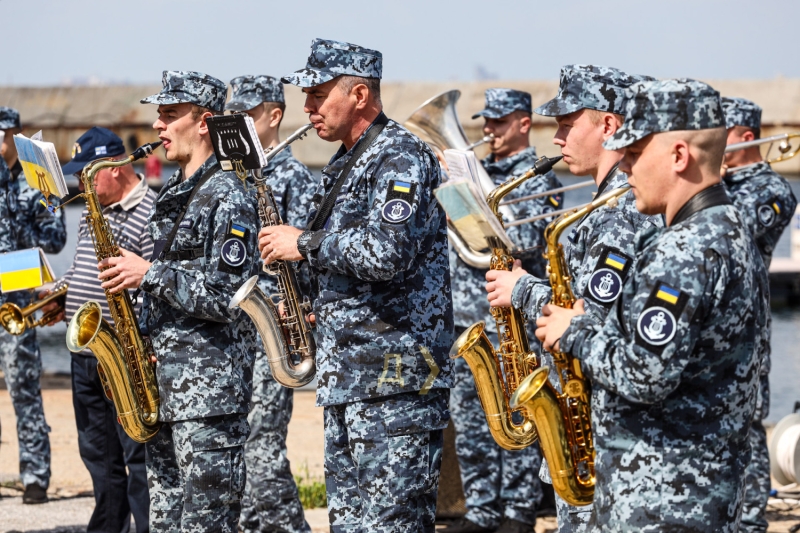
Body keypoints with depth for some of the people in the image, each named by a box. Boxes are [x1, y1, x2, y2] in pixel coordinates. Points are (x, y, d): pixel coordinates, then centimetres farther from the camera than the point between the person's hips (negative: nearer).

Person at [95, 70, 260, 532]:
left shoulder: (228, 196, -11)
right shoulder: (172, 196, 18)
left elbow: (228, 297, -19)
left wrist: (149, 273, -15)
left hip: (209, 391, -9)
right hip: (165, 389, 9)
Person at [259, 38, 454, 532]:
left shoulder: (401, 158, -13)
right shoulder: (345, 165, 18)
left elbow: (386, 253, -27)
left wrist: (304, 243, -15)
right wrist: (312, 302, 10)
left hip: (396, 375, -10)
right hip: (346, 375, 10)